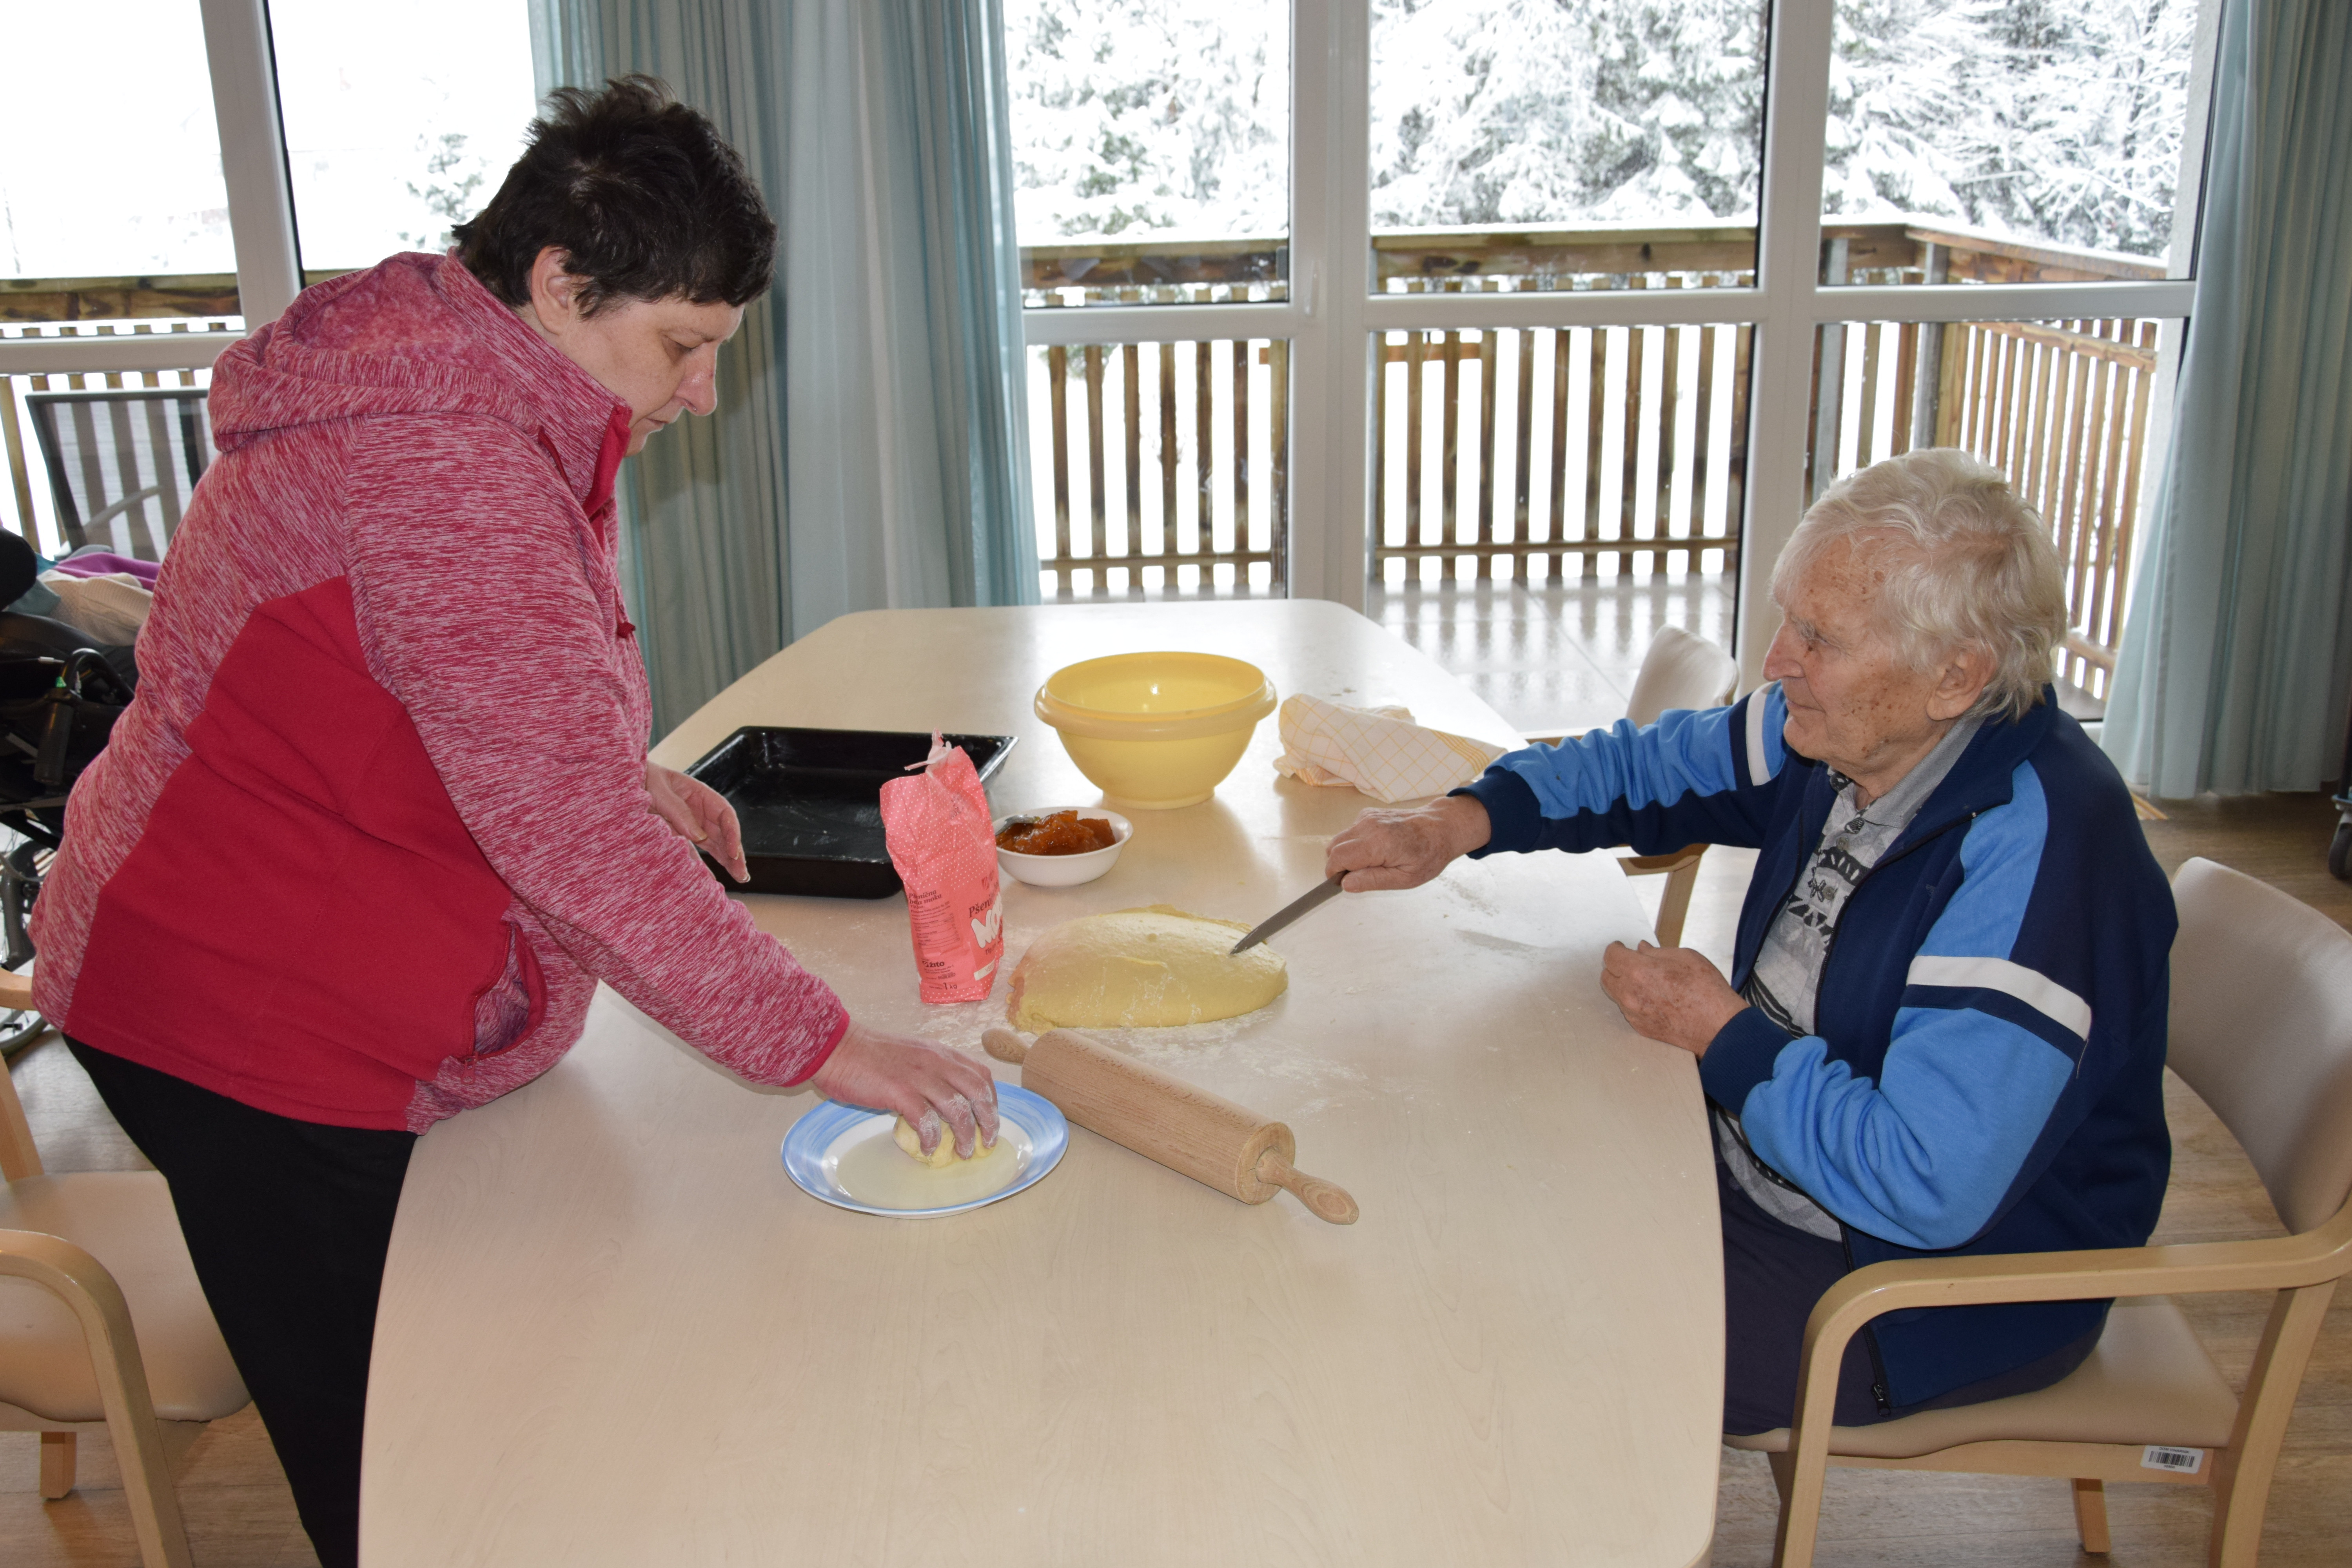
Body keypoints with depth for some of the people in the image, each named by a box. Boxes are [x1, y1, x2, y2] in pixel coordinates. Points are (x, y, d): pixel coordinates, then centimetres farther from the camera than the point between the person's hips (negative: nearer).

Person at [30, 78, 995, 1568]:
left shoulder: (459, 398, 6)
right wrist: (820, 1042, -25)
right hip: (262, 1039, -10)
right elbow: (571, 837, -31)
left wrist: (621, 774, 5)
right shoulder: (441, 466, -28)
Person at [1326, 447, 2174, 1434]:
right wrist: (1462, 821, -4)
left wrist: (1724, 1035, -21)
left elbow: (1928, 1186, -34)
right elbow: (1648, 767, 12)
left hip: (1955, 1271, -8)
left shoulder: (2032, 853, -31)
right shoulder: (1838, 729, -6)